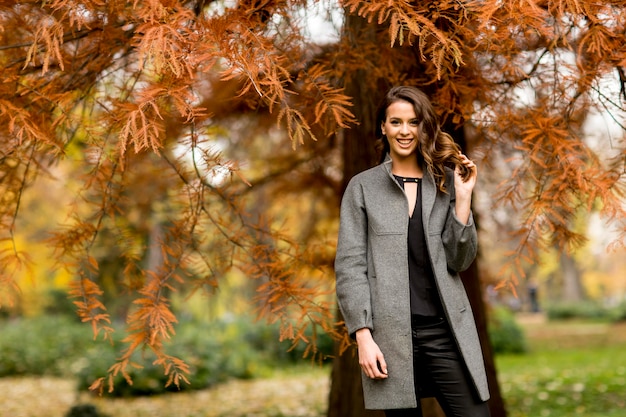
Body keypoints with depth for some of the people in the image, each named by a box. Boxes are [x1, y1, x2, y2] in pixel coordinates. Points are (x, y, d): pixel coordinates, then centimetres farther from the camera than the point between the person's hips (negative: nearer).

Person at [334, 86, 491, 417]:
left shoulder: (446, 183, 11)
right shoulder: (362, 187, 6)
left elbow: (460, 261, 5)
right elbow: (350, 266, 0)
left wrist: (462, 197, -4)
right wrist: (363, 336, -8)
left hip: (445, 330, 2)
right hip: (389, 334, -1)